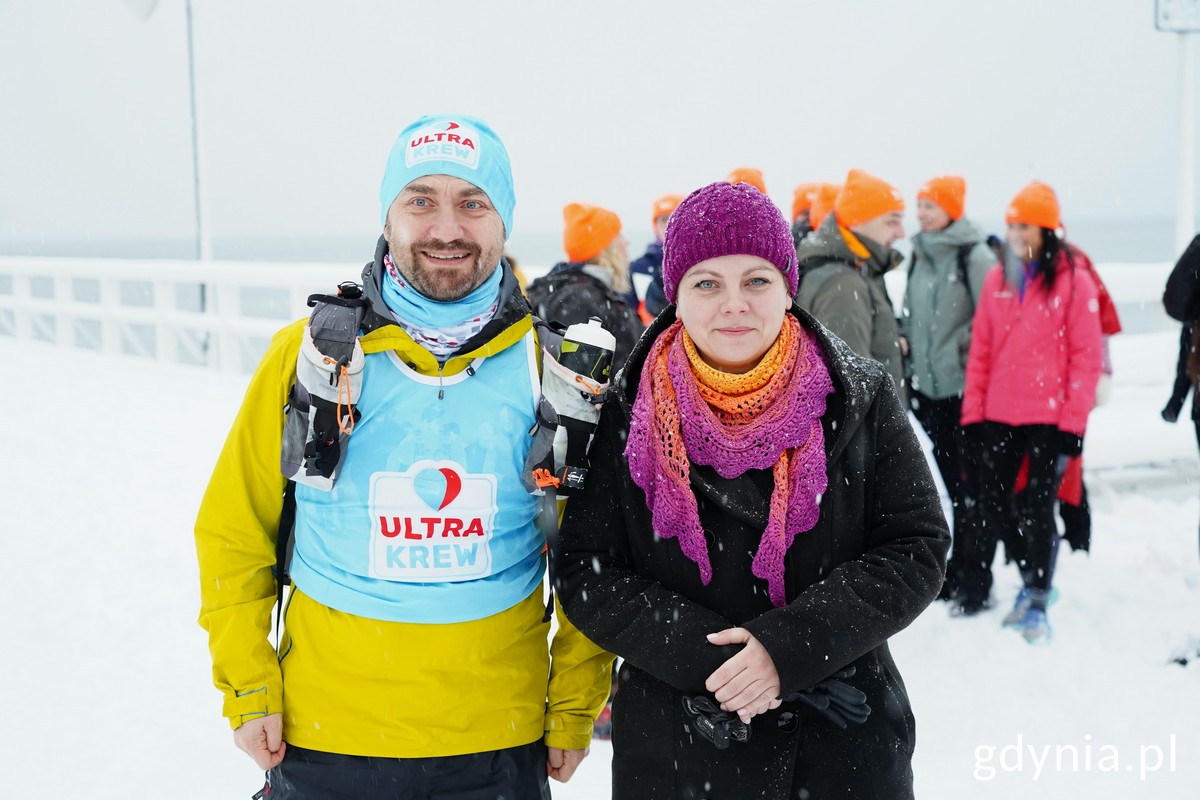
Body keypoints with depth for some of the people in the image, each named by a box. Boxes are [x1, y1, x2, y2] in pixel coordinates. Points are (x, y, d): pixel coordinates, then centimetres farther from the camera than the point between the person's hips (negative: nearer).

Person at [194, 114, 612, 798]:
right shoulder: (310, 353, -6)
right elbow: (235, 530, 2)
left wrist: (574, 710, 3)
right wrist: (249, 689, -2)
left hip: (501, 745, 1)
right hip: (323, 743, 0)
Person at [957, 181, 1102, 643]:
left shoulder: (1074, 281, -5)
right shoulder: (997, 280, 8)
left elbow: (1086, 356, -7)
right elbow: (980, 351, 9)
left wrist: (1073, 421, -11)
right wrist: (973, 411, 5)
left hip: (1049, 418, -4)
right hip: (999, 414, 4)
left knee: (1038, 509, 2)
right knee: (992, 504, 11)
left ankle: (1037, 602, 14)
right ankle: (975, 588, 24)